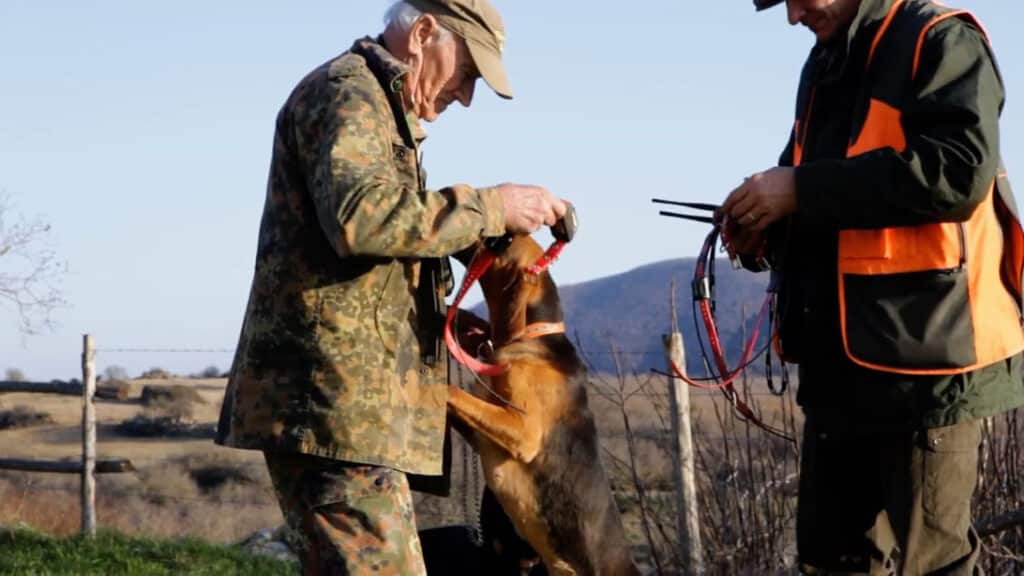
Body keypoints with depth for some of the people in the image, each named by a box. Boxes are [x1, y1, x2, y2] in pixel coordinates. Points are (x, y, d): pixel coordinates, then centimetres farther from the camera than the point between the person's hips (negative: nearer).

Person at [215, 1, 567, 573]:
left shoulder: (375, 105, 27)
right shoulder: (346, 92, -7)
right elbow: (361, 215, -25)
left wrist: (460, 327, 16)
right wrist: (491, 206, -17)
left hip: (344, 398, 11)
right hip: (335, 396, -11)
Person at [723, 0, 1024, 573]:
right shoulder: (824, 66, 19)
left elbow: (961, 170, -21)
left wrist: (803, 191, -19)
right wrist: (767, 229, 4)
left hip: (926, 352, -8)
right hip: (841, 359, 9)